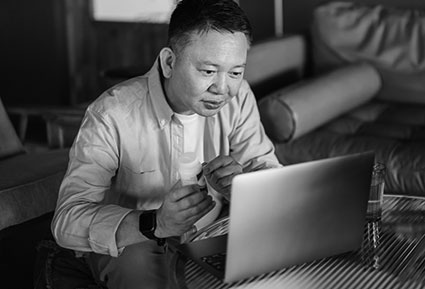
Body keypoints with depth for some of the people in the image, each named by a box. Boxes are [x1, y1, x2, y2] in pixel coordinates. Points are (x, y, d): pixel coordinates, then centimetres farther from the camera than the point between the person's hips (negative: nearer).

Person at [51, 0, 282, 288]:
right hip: (126, 238, -4)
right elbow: (68, 220, -31)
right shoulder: (112, 115, -26)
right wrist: (155, 224, -48)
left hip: (207, 227, 4)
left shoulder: (238, 96, -10)